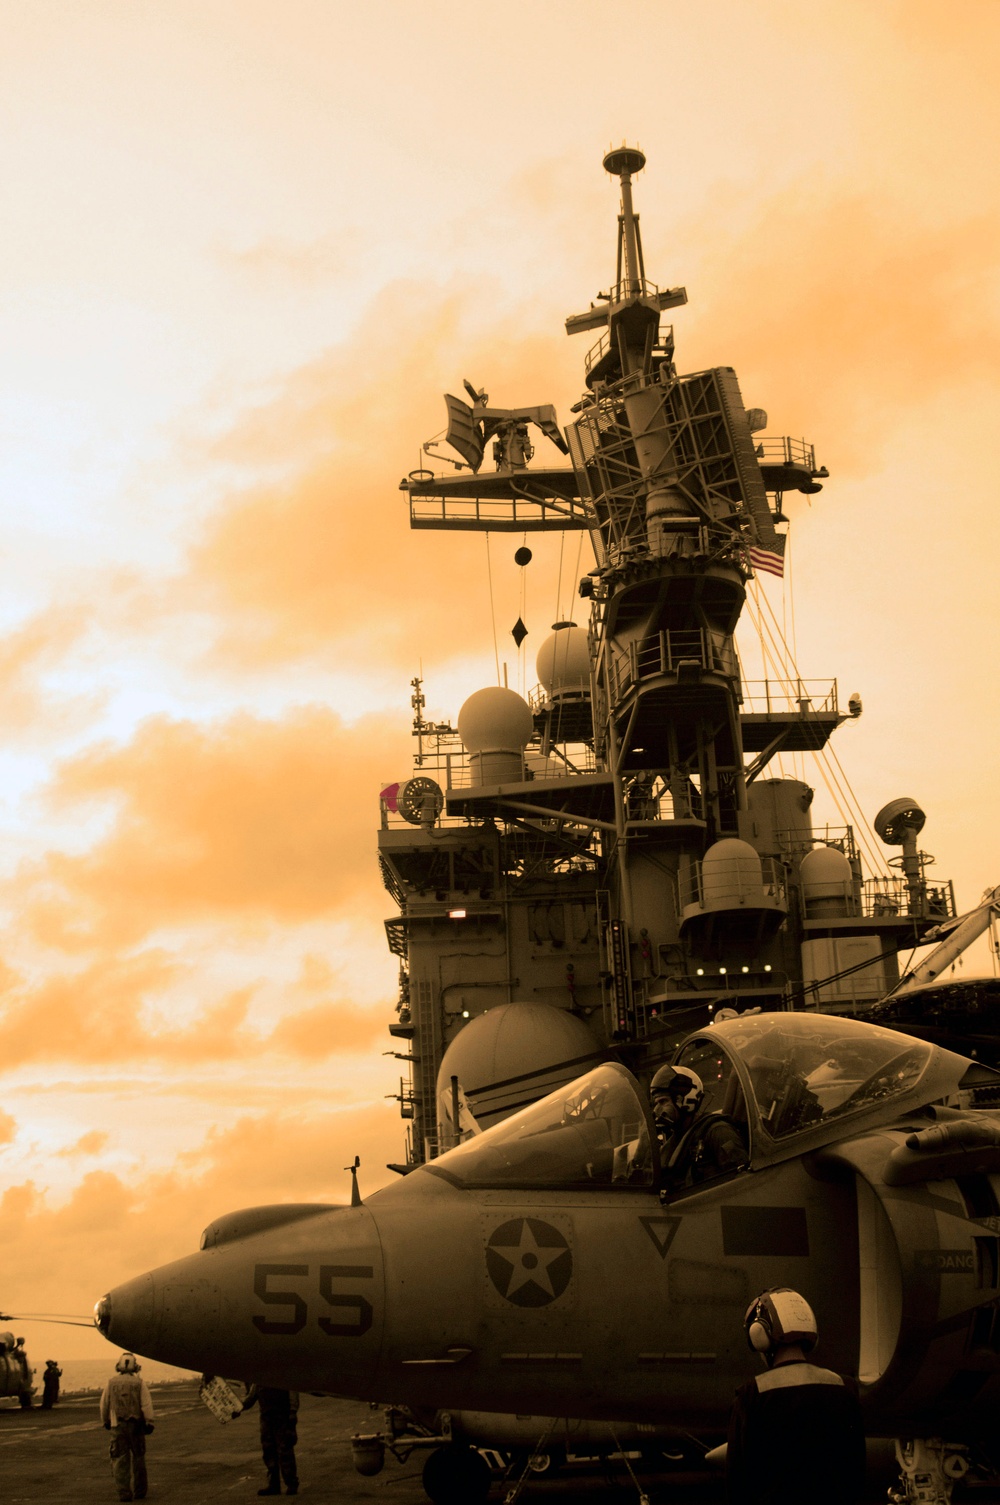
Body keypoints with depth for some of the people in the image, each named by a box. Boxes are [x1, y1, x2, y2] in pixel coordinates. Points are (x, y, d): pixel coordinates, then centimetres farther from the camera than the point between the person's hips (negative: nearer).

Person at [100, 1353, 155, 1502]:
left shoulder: (111, 1383, 2)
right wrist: (149, 1422, -9)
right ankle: (139, 1491, 18)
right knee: (138, 1458, 13)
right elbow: (146, 1404, -9)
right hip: (136, 1425, 0)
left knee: (120, 1460, 2)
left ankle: (124, 1493, -6)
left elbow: (104, 1404, 9)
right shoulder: (140, 1383, -1)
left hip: (118, 1426, 0)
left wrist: (106, 1421, 23)